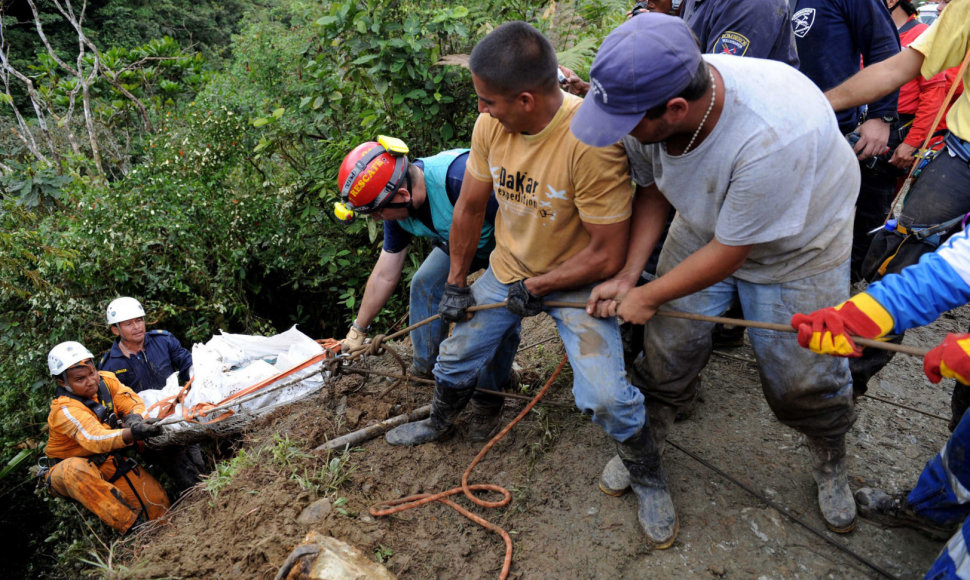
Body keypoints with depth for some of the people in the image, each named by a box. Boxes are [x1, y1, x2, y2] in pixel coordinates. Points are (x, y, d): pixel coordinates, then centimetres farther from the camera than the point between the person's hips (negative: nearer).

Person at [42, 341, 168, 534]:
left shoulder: (106, 381, -8)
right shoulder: (64, 410, -25)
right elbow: (94, 439, -41)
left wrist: (134, 418, -37)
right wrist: (132, 434, -61)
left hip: (108, 461, 4)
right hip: (68, 467, -4)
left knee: (158, 504, -17)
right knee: (76, 470, -41)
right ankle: (133, 525, -42)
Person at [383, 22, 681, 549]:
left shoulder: (592, 140, -31)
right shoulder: (490, 126, -14)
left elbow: (606, 255, -24)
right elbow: (469, 209, 2)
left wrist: (535, 288, -16)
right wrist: (456, 283, 8)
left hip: (575, 281, -5)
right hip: (508, 269, 6)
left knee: (604, 396, -19)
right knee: (455, 357, 14)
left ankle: (648, 479, 13)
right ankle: (438, 425, 49)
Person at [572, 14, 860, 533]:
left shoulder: (772, 136, -43)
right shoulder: (646, 102, -25)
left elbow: (729, 253, -30)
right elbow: (652, 190, -6)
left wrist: (647, 297, -17)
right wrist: (626, 276, -14)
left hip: (799, 241, -4)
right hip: (704, 227, 4)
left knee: (803, 377, 4)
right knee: (668, 349, 4)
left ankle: (830, 465, 35)